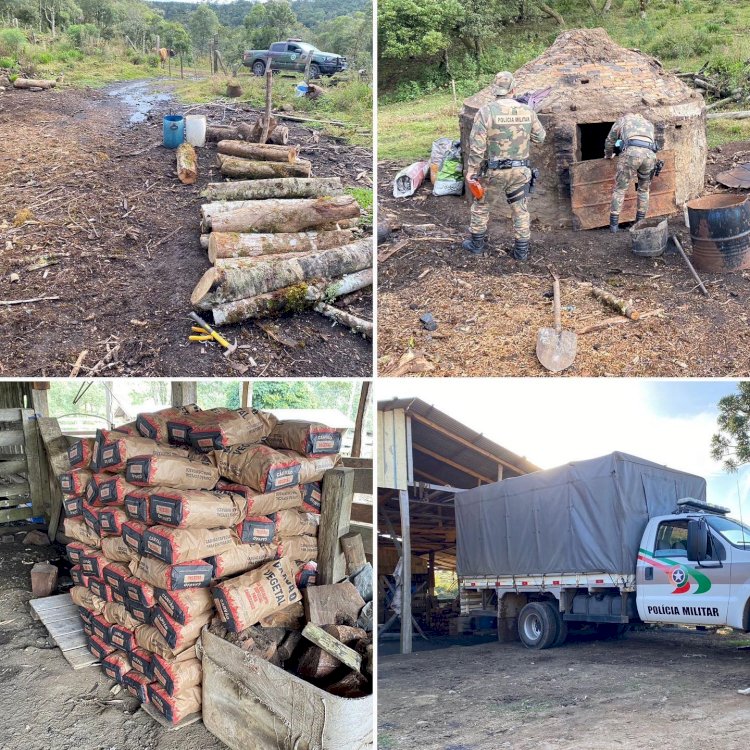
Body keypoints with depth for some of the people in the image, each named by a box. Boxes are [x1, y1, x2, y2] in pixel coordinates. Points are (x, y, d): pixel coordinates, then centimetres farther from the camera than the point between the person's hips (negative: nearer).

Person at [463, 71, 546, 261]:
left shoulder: (486, 111, -14)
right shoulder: (527, 111, -3)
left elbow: (477, 146, -14)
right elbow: (540, 137, 9)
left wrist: (472, 171, -6)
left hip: (494, 171, -2)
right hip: (520, 171, 3)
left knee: (481, 204, 19)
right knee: (520, 209, 14)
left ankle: (477, 243, 28)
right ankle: (522, 250, 18)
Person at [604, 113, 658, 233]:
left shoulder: (622, 120, 29)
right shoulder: (648, 123, 39)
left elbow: (609, 141, 33)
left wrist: (609, 155, 51)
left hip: (632, 152, -3)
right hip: (650, 154, 3)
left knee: (620, 189, 3)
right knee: (644, 189, 21)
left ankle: (614, 224, 0)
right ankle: (641, 221, 21)